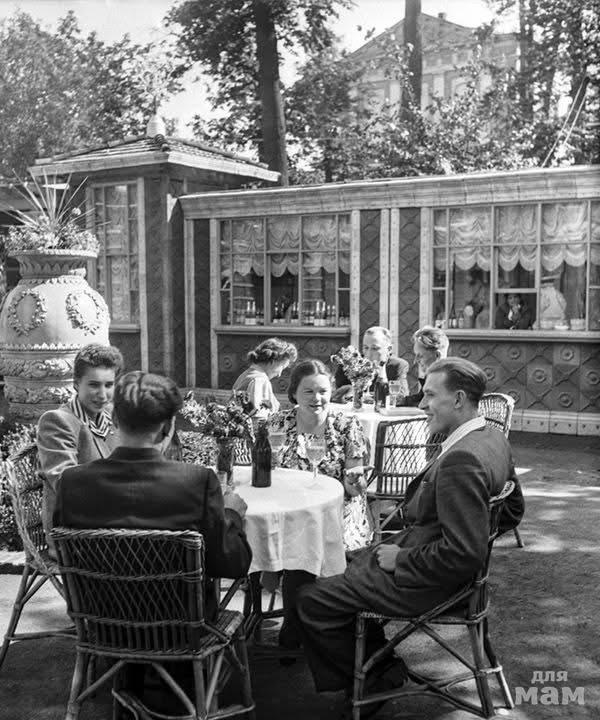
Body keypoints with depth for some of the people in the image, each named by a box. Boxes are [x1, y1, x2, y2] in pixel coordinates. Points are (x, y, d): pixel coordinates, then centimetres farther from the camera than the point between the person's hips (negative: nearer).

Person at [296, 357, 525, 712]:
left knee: (312, 600, -3)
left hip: (426, 583, -10)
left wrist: (400, 559, -17)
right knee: (352, 564, 26)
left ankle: (366, 681, 18)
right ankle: (380, 666, 31)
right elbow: (513, 511, 13)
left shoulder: (461, 460, -30)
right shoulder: (493, 438, 0)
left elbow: (465, 553, -32)